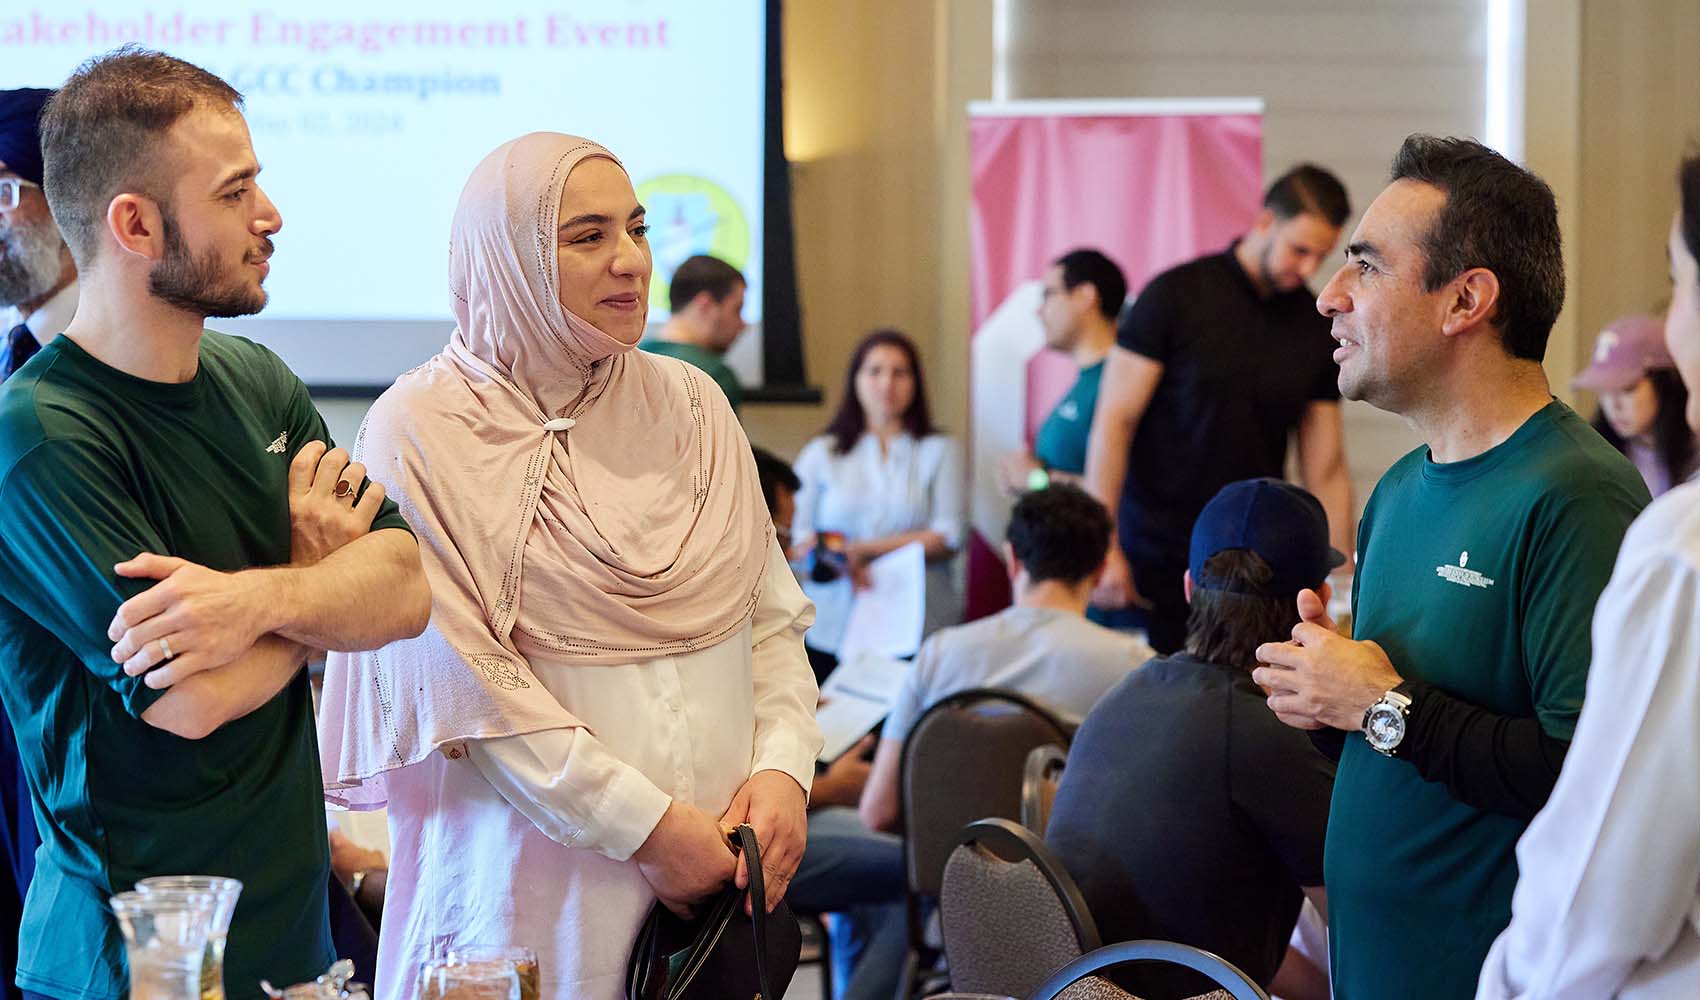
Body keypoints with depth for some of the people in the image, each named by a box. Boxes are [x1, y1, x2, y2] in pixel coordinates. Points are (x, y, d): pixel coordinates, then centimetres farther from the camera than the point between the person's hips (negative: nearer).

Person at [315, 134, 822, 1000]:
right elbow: (465, 684, -14)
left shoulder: (688, 402, 8)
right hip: (539, 883, -5)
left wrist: (784, 767, -7)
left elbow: (772, 616, 10)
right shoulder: (422, 431, -8)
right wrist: (645, 824, -15)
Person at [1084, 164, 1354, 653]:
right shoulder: (1176, 296, -6)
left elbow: (1326, 470, 8)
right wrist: (1103, 544, -15)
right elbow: (1114, 420, -8)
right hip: (1155, 558, -3)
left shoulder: (1317, 329, 5)